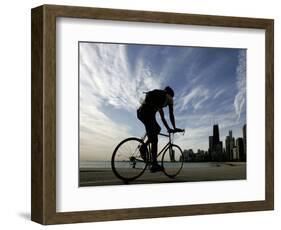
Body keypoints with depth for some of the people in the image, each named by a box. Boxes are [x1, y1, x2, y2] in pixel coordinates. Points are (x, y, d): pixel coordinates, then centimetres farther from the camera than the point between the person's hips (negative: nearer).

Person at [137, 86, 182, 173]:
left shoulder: (158, 96, 38)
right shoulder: (168, 97, 17)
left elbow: (162, 117, 39)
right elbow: (171, 115, 13)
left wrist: (168, 128, 41)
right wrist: (174, 128, 20)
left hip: (140, 112, 8)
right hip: (147, 113, -8)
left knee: (157, 129, 26)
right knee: (154, 140, -7)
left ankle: (143, 147, 8)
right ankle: (154, 165, -12)